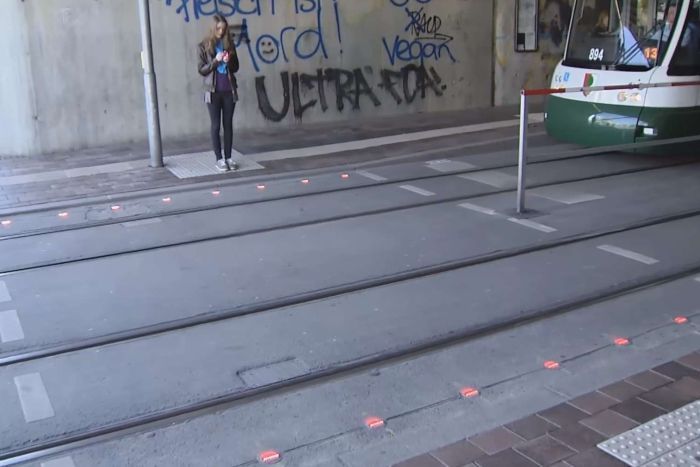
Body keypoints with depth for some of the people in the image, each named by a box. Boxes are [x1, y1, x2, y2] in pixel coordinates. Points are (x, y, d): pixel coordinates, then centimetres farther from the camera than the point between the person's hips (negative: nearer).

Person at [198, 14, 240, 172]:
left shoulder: (229, 44, 6)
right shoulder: (204, 46, -2)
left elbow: (236, 67, 9)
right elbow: (202, 70, -4)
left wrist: (229, 61, -13)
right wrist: (215, 60, -18)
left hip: (229, 90, 3)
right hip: (213, 91, -3)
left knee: (228, 124, 6)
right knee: (216, 125, 1)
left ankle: (228, 157, 12)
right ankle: (219, 159, 5)